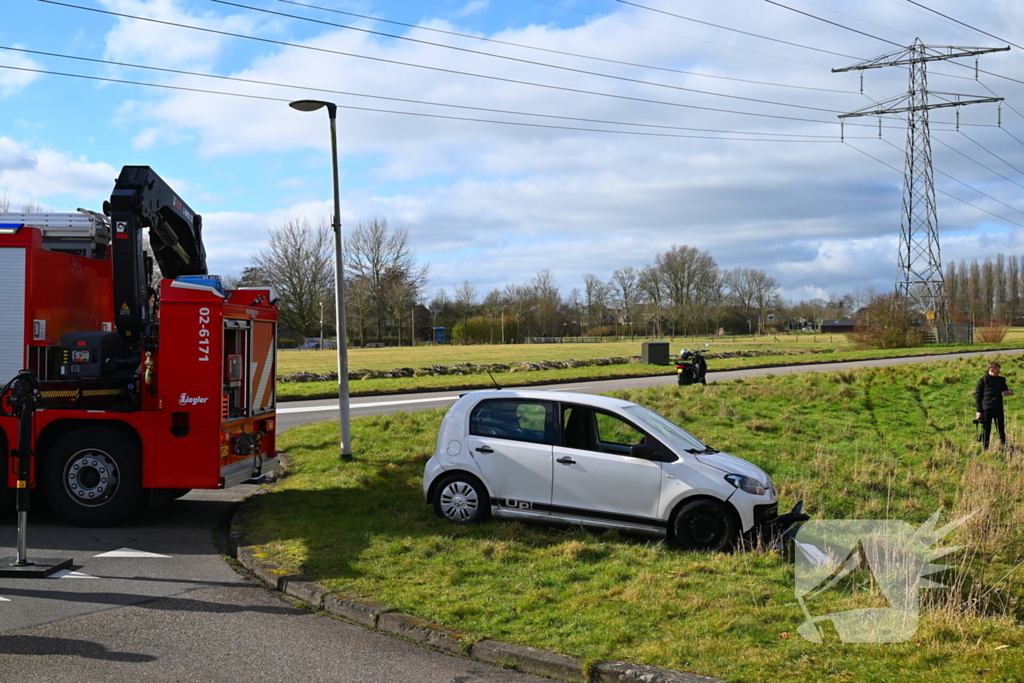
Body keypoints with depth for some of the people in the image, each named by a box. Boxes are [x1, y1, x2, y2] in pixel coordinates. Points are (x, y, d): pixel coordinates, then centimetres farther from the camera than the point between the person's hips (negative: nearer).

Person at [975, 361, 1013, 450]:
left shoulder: (1001, 380, 8)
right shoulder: (982, 381, -6)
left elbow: (1005, 389, 23)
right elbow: (977, 396, -3)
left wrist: (1009, 392, -4)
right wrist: (979, 410, -7)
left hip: (998, 408, 4)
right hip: (986, 409, -4)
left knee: (1001, 429, 8)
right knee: (986, 430, 3)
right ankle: (985, 448, 12)